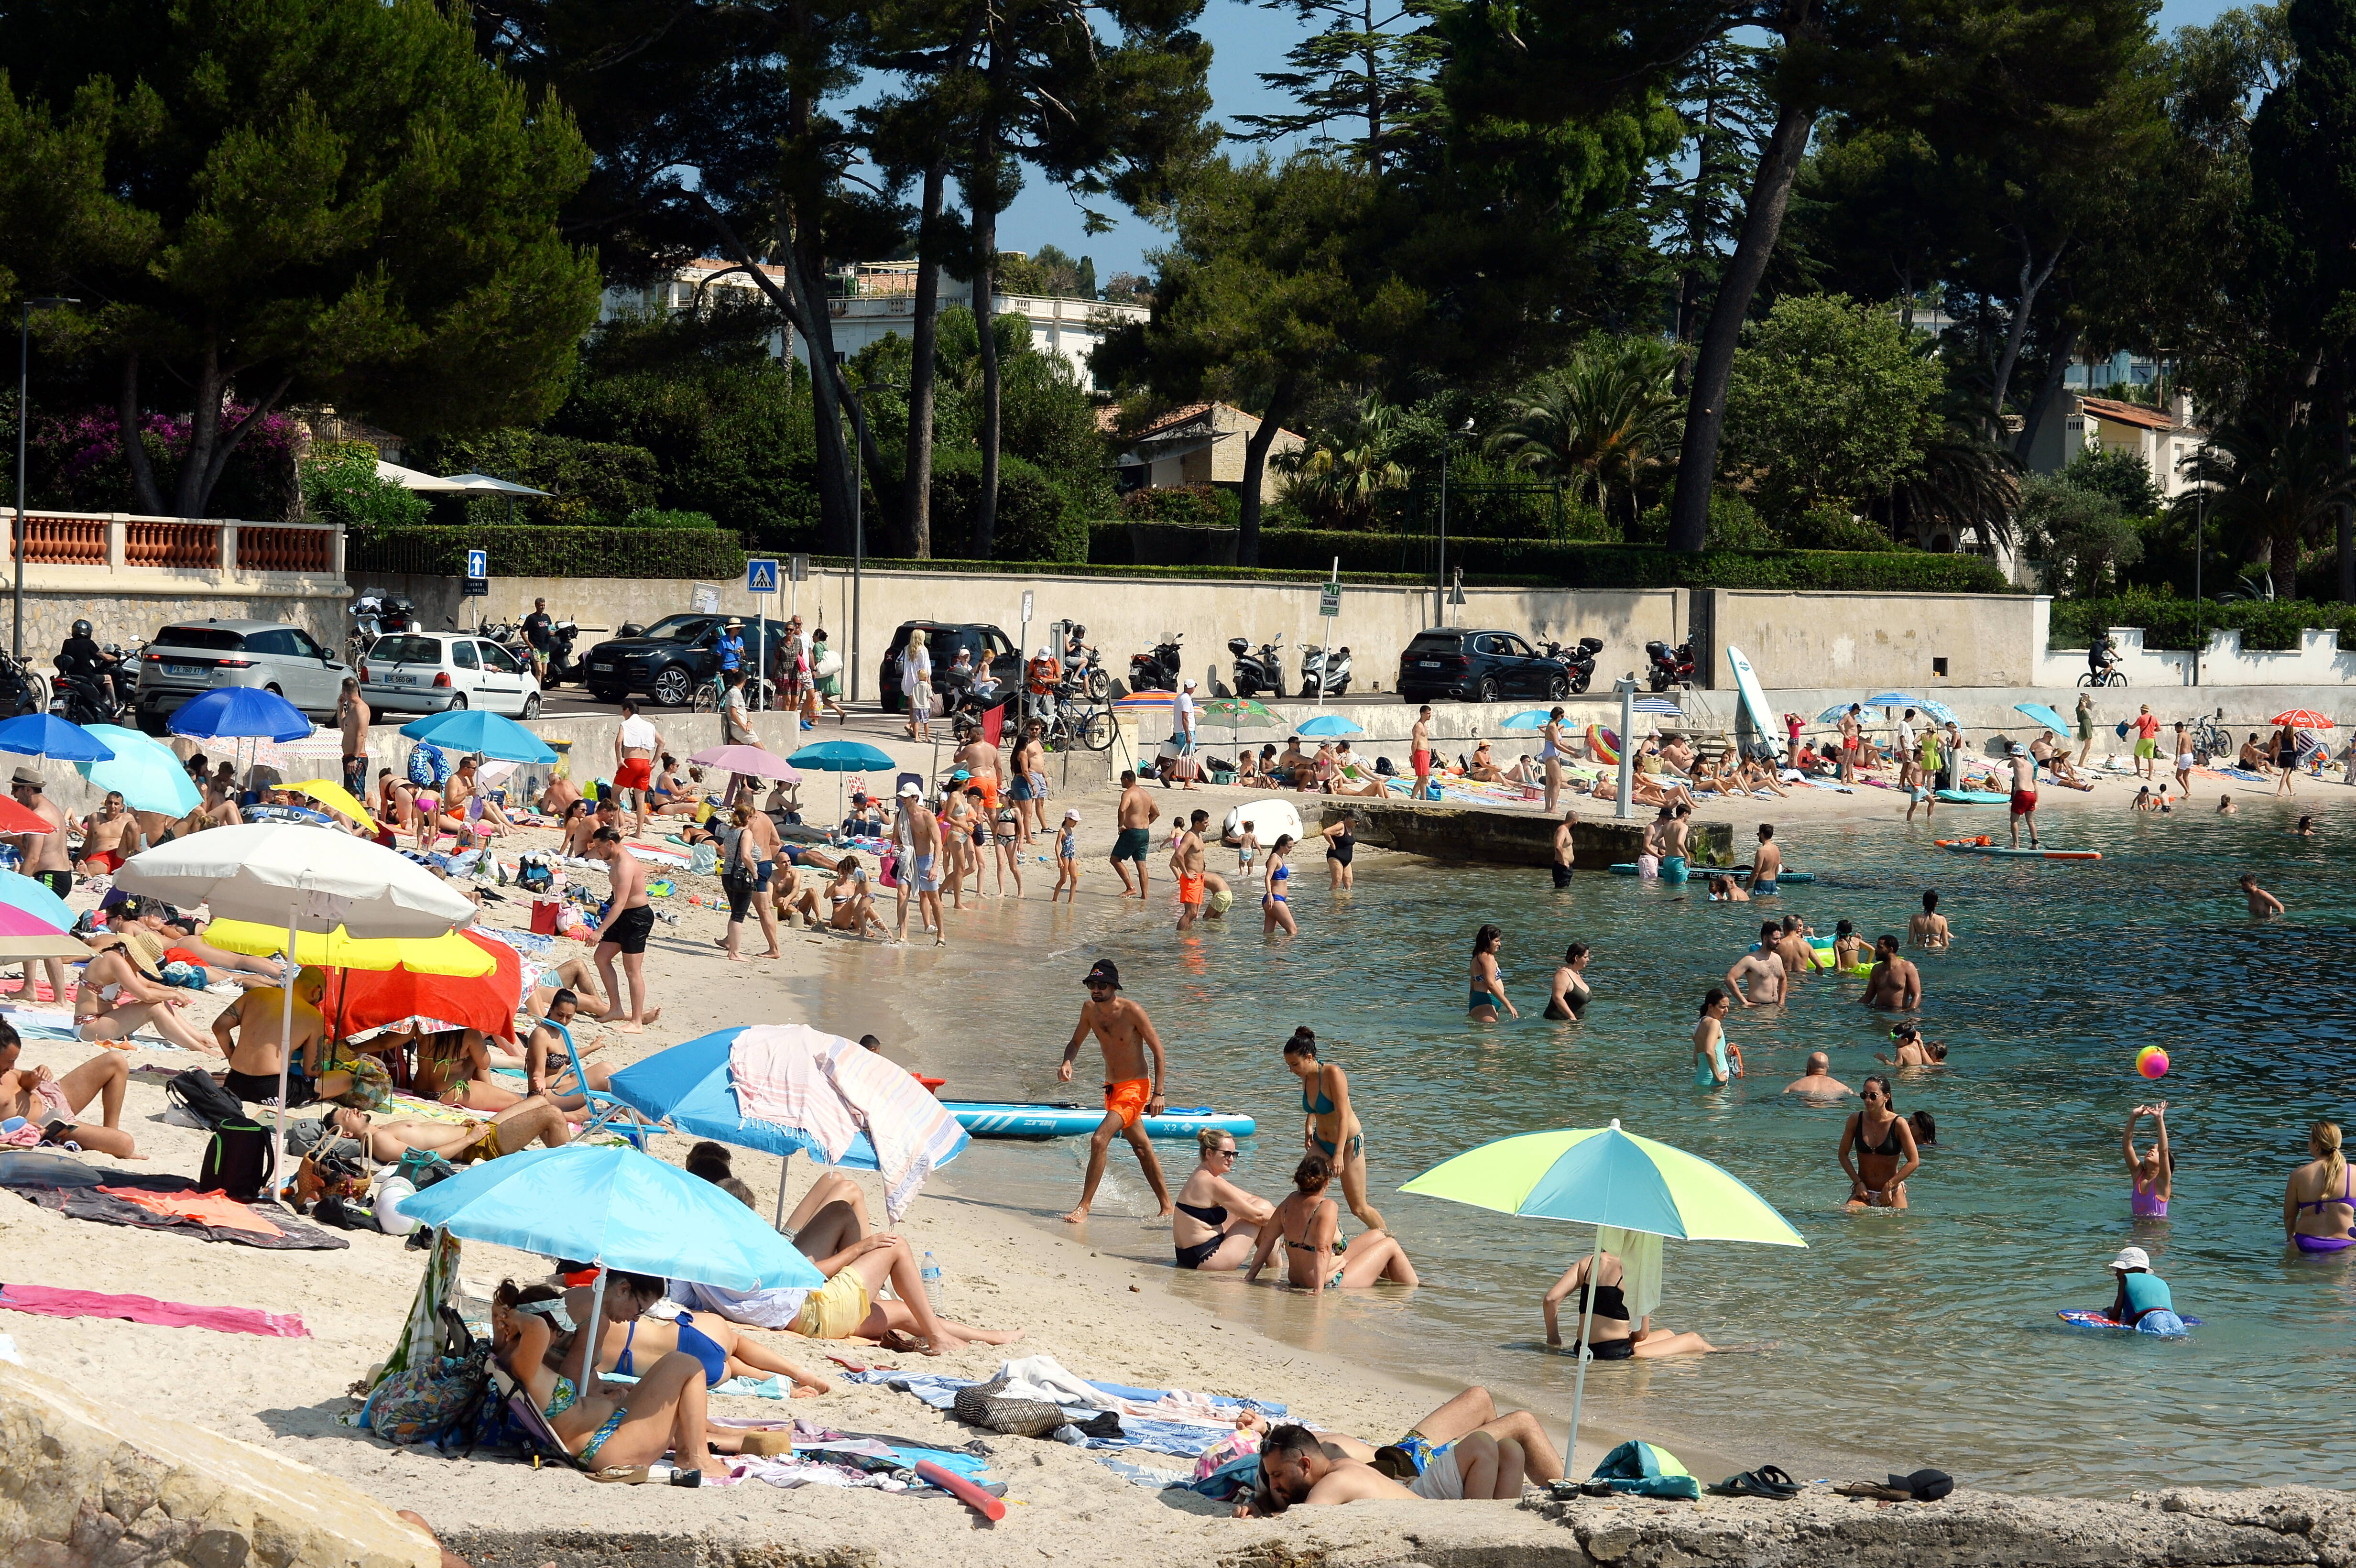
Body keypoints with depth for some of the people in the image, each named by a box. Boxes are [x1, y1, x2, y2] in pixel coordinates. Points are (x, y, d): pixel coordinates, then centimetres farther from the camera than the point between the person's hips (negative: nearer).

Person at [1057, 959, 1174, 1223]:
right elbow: (1076, 1042, 14)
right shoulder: (1090, 1009, 0)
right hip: (1112, 1088, 8)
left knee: (1099, 1140, -20)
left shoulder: (1132, 1012, -19)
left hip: (1135, 1088, -8)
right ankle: (1167, 1206, 30)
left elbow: (1158, 1050, -14)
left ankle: (1084, 1207, -16)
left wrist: (1159, 1093, -18)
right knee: (1142, 1148, 18)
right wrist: (1067, 1063, -10)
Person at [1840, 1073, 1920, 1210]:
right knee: (1850, 1214, -24)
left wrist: (1889, 1186, -12)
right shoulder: (1855, 1121, -3)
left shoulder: (1898, 1124, -11)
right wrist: (1858, 1182, -6)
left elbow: (1914, 1162, -9)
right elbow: (1843, 1155, 6)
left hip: (1892, 1193, -1)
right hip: (1863, 1191, 1)